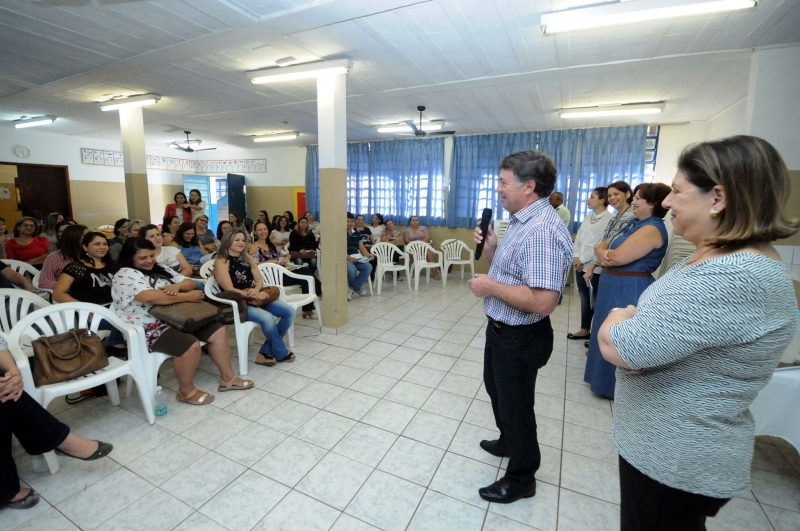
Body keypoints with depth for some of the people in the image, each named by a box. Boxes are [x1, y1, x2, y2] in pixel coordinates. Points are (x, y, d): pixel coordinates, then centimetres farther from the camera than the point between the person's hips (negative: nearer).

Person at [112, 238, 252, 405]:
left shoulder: (161, 270, 15)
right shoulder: (125, 275, -10)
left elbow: (190, 283, 12)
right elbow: (150, 297, -27)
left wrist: (177, 286, -13)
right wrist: (187, 296, -21)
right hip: (149, 328, -8)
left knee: (218, 331, -4)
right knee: (191, 345, -30)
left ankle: (228, 378, 7)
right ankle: (186, 391, -5)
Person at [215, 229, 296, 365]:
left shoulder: (247, 258, 15)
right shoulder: (221, 262, -5)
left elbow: (259, 281, 9)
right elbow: (229, 290, -14)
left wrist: (256, 290, -14)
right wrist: (253, 295, -24)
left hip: (255, 298, 8)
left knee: (289, 312, -8)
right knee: (267, 317, -33)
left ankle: (266, 351, -3)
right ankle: (281, 353, -6)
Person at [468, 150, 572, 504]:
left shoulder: (543, 232, -28)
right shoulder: (520, 222, 5)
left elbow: (542, 302, -34)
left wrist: (491, 287, -24)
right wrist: (489, 246, -3)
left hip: (520, 339, -10)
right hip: (500, 329, 10)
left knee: (515, 405, 10)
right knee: (496, 389, 28)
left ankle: (521, 479, 36)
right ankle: (509, 442, 55)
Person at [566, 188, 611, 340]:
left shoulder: (609, 218, -9)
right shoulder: (588, 217, 14)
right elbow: (578, 238, 9)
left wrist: (583, 259, -13)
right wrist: (576, 257, -4)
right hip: (580, 264, 7)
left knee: (595, 299, 3)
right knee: (584, 297, 14)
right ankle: (585, 329, 26)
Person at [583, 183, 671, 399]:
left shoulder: (652, 228, -17)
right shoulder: (636, 225, 15)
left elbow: (617, 257, -25)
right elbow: (600, 246, 13)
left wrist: (604, 254, -4)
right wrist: (604, 255, -9)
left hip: (630, 291, -10)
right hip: (616, 288, 10)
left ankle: (616, 385, 19)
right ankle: (604, 378, 34)